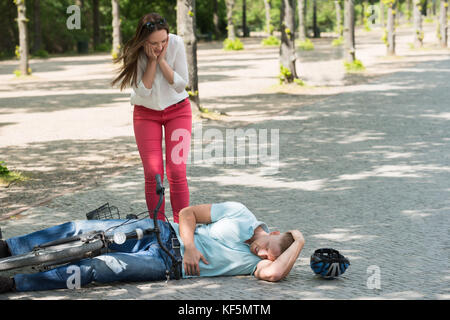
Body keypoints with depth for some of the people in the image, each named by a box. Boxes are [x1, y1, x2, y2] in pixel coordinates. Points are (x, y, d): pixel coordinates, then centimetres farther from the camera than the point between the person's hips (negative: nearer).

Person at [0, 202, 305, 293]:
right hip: (163, 233, 2)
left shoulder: (258, 262, -4)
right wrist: (189, 246, -14)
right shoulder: (240, 214, -1)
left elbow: (273, 273, -29)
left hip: (169, 265, -2)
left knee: (95, 267, -21)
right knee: (82, 231, -10)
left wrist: (299, 243, -21)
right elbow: (187, 213, 2)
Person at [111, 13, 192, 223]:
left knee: (177, 171, -10)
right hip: (146, 113, 0)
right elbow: (143, 90, -21)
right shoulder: (135, 53, -19)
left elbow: (181, 85, -16)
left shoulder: (176, 43, -20)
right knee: (152, 173, -6)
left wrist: (161, 59, -26)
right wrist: (152, 60, -27)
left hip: (177, 110, 0)